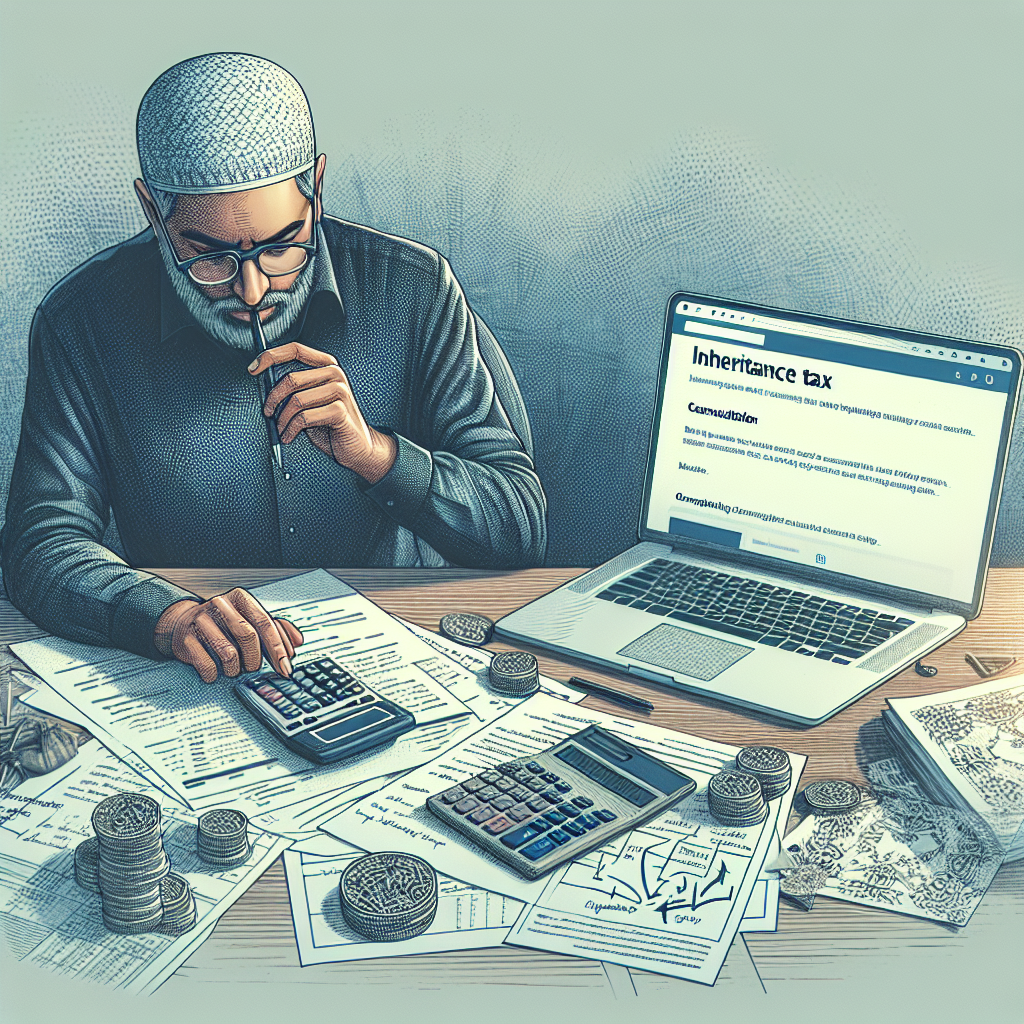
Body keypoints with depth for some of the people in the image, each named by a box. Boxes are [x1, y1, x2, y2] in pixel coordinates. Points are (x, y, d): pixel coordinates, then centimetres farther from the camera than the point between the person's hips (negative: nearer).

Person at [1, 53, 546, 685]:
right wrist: (171, 618, -31)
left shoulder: (414, 290, -6)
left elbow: (523, 530, -7)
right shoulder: (84, 322, -6)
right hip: (189, 695, 0)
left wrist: (373, 452, -23)